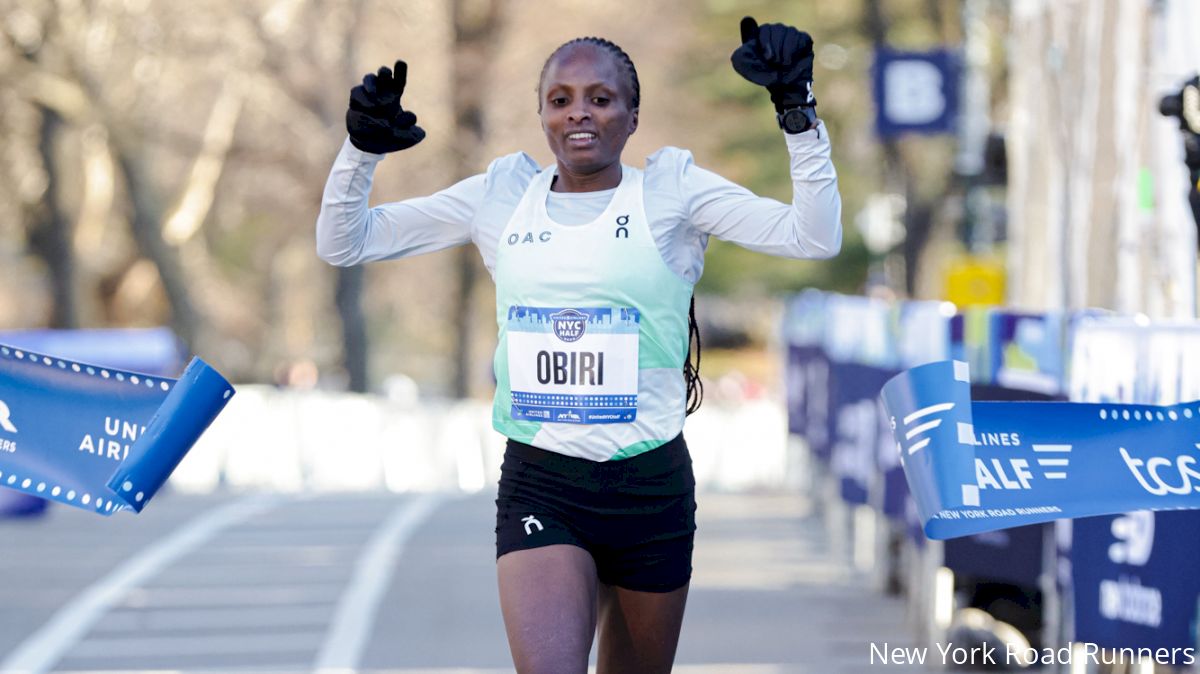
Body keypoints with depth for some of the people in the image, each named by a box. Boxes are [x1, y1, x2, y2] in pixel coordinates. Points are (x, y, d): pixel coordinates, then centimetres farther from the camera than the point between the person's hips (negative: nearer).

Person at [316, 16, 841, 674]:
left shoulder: (671, 190, 1)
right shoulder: (501, 195, 7)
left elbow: (815, 238, -10)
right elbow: (342, 244, 10)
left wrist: (798, 113, -19)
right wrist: (361, 149, -7)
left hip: (650, 486, 0)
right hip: (538, 485, 0)